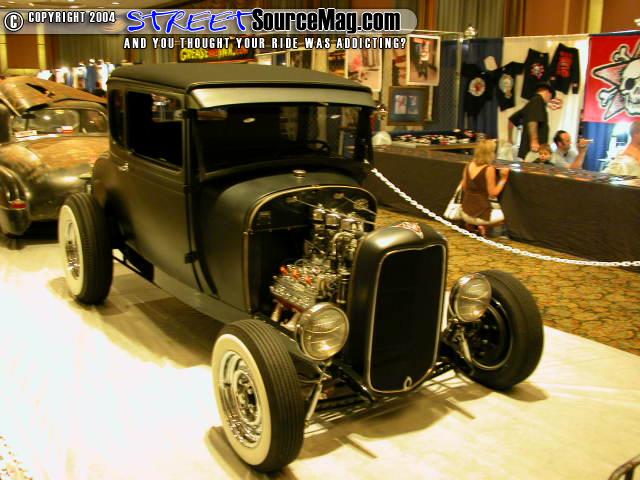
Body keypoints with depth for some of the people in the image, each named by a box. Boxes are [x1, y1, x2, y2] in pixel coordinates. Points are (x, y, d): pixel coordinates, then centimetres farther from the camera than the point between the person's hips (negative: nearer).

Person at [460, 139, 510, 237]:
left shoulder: (469, 166, 3)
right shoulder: (489, 169, -15)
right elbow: (493, 193, -13)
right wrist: (503, 178, -7)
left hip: (465, 212, 7)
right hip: (480, 214, -7)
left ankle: (471, 223, 15)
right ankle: (484, 226, 0)